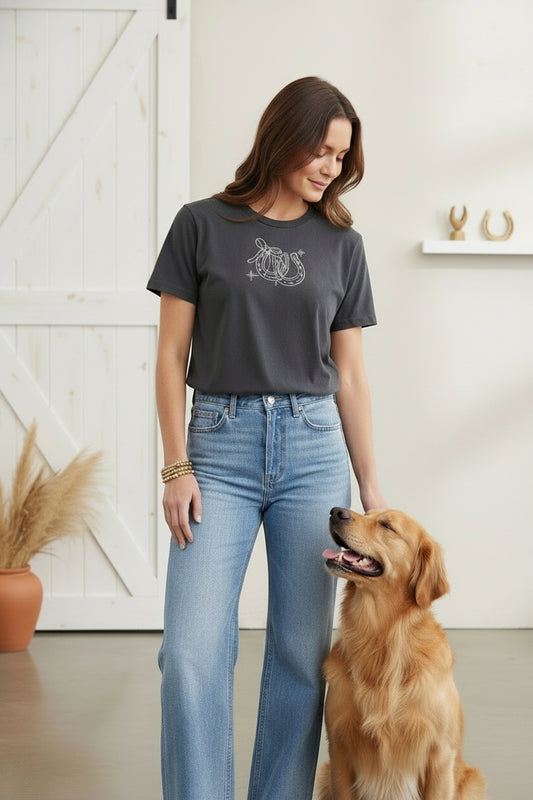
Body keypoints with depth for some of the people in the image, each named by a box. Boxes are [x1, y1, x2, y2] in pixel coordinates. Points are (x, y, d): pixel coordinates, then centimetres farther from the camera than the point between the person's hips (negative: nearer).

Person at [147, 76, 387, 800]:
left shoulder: (342, 243, 9)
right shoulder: (203, 225, 2)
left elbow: (349, 374, 11)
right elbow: (172, 355, 2)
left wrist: (371, 488, 9)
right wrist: (176, 467, -6)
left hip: (313, 448, 2)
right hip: (220, 445, -2)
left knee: (302, 652, 4)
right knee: (193, 651, -11)